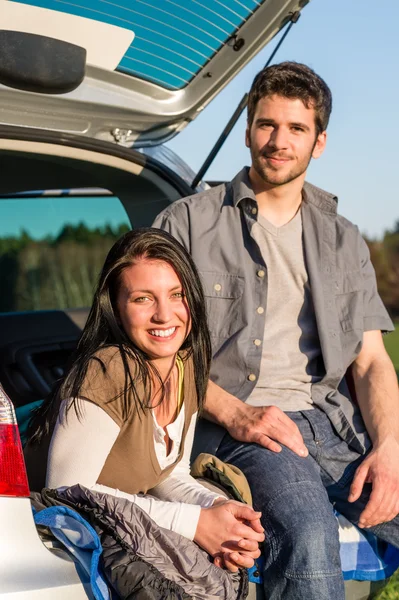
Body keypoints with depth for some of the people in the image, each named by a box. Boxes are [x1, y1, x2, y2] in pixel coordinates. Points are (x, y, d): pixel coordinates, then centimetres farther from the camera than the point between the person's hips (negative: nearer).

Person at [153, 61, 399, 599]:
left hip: (337, 421, 4)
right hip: (238, 426, -4)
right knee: (308, 534, -34)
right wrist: (237, 415, -11)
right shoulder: (188, 223, 9)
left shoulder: (343, 241, 21)